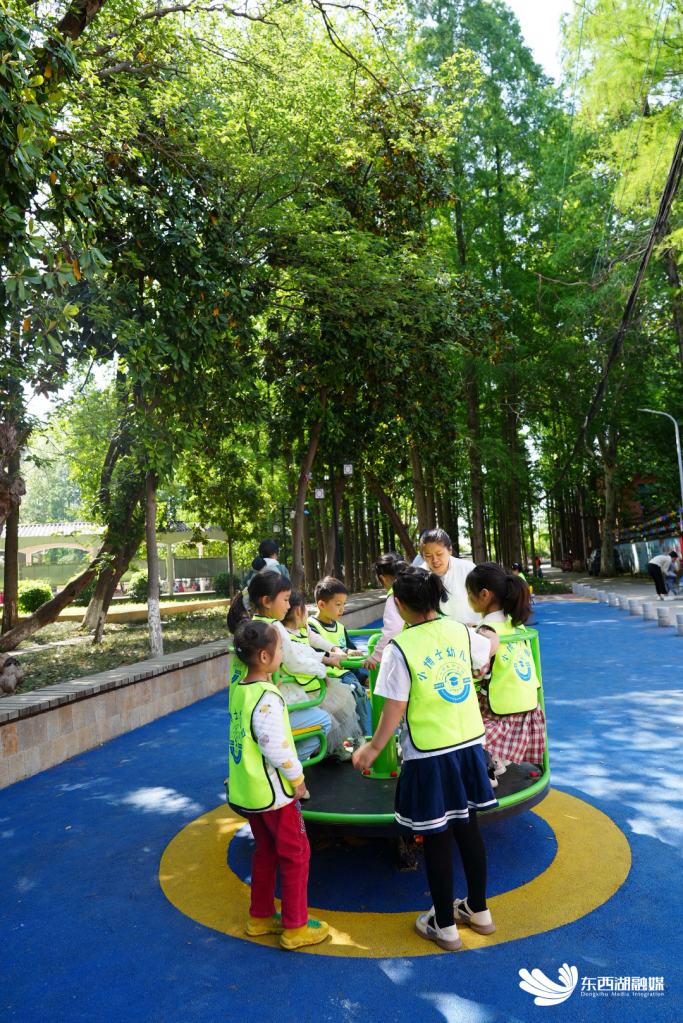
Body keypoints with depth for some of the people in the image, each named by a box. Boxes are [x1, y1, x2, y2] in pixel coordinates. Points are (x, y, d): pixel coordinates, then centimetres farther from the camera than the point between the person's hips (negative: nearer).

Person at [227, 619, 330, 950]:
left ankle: (260, 917, 35)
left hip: (246, 791, 9)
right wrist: (296, 776, -12)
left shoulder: (238, 689, 1)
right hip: (273, 792, -8)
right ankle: (295, 927, 19)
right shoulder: (267, 698, -26)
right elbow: (276, 746, -26)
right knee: (295, 855, 8)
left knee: (265, 851, 23)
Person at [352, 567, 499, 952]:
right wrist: (487, 634, 42)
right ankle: (478, 910, 37)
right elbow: (493, 647, 19)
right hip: (468, 743, 6)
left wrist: (373, 748, -1)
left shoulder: (400, 648, -18)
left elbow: (395, 709, -15)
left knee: (437, 837, 9)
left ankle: (445, 926, 26)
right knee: (468, 826, 20)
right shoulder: (460, 631, -3)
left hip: (429, 754, -5)